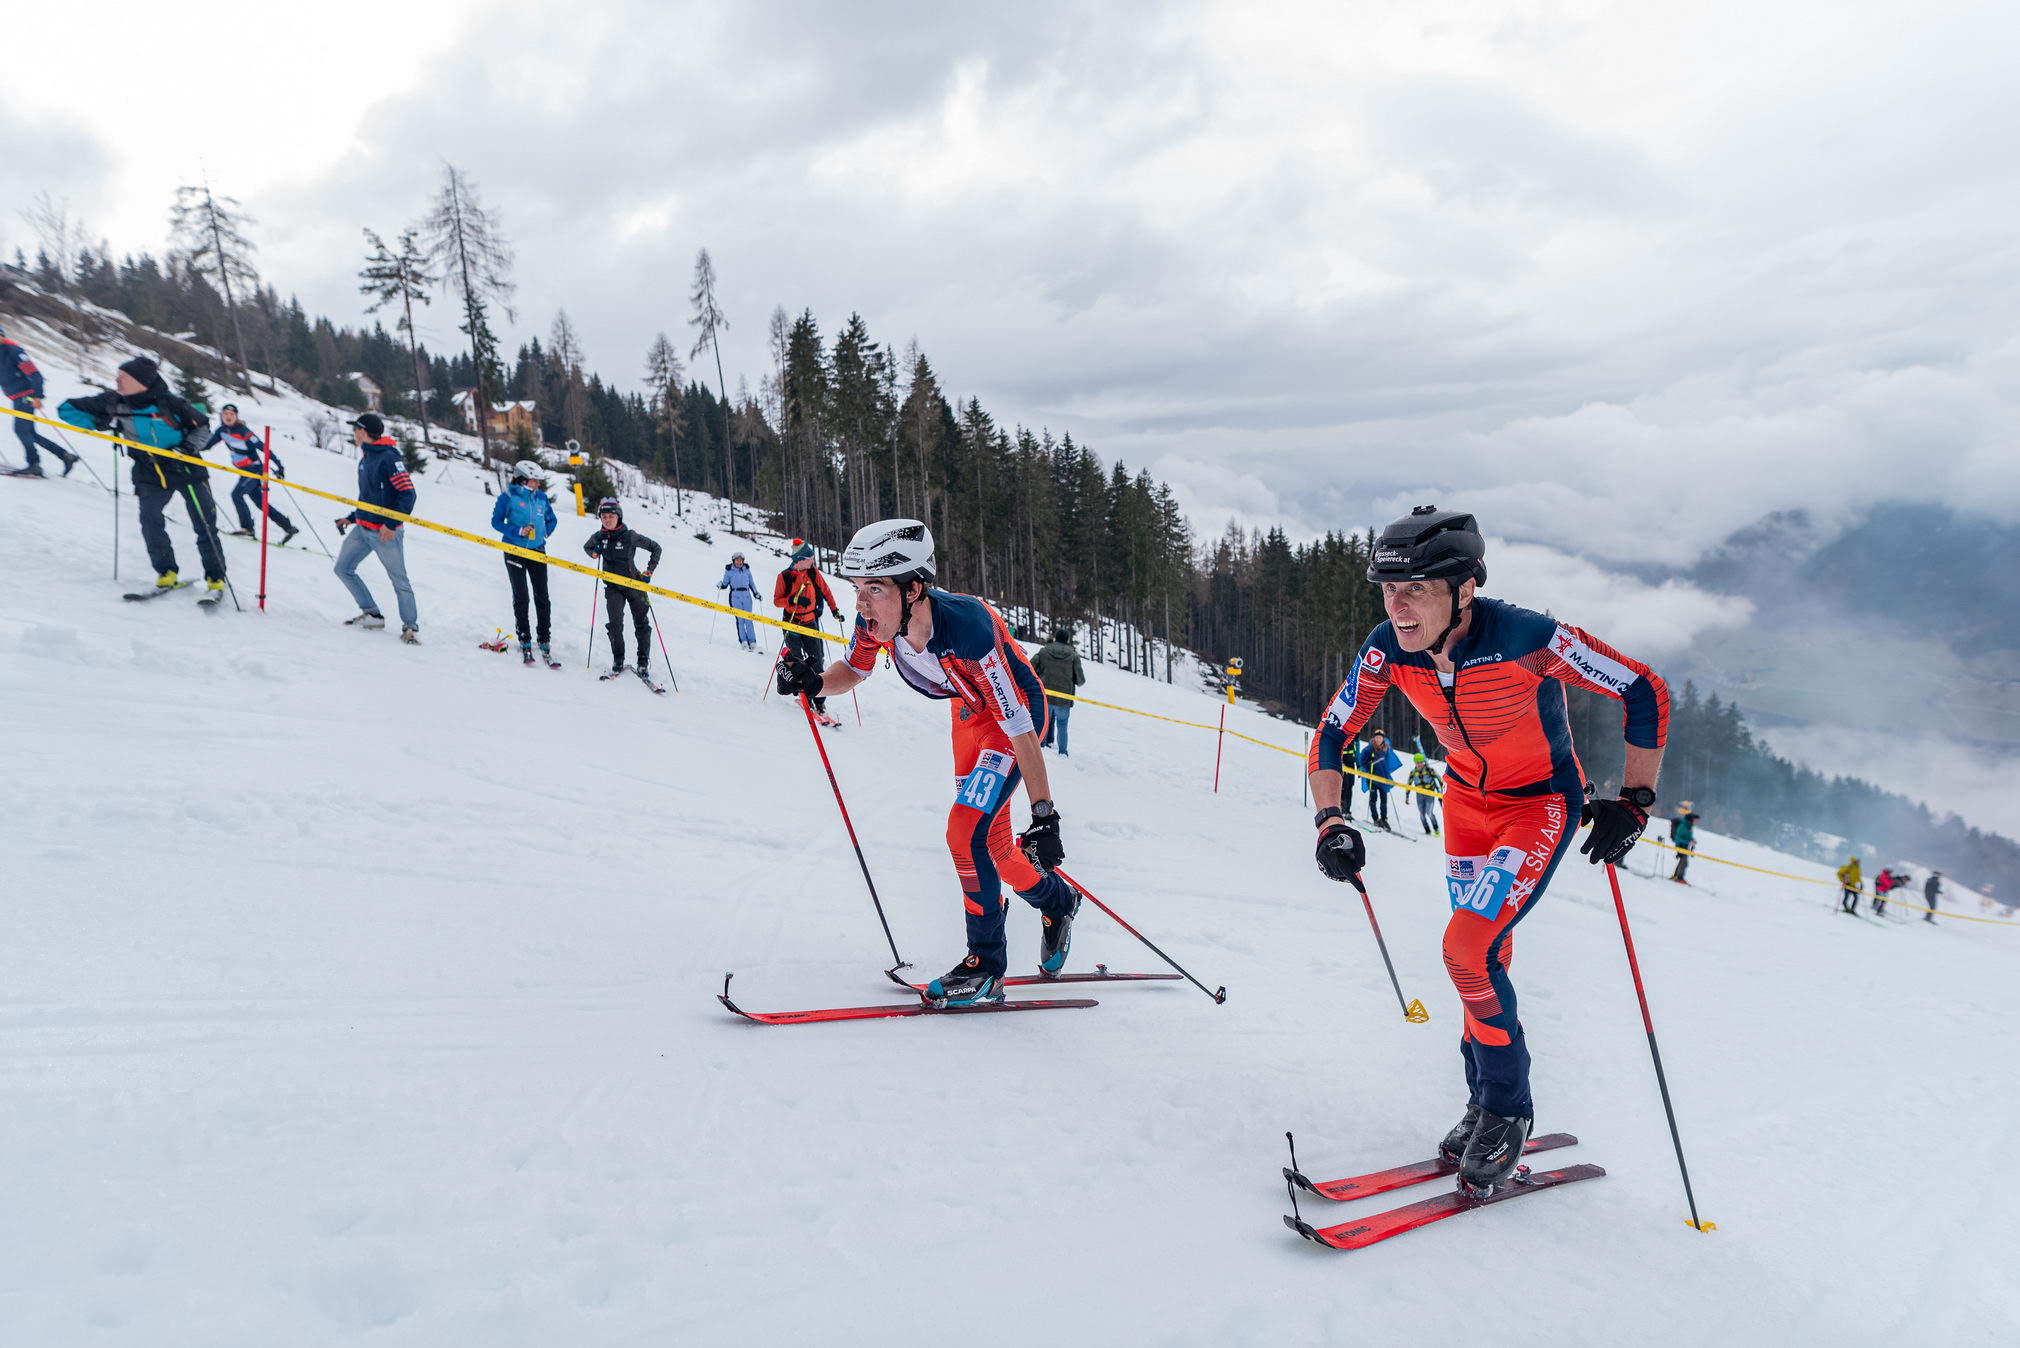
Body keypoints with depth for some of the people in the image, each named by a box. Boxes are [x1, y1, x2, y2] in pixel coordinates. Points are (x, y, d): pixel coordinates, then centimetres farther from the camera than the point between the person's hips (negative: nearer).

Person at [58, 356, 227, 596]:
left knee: (205, 525, -2)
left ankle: (215, 578, 7)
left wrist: (191, 446, -18)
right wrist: (98, 422, -11)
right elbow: (68, 409, 4)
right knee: (150, 520, -13)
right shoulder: (112, 402, -6)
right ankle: (166, 572, 4)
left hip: (186, 469, -3)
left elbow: (201, 425, -1)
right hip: (150, 474, 3)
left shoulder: (167, 403, -15)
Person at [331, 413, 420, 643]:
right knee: (343, 568, 11)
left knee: (399, 581, -5)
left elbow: (408, 494, -20)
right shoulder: (365, 460, 14)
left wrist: (392, 525, -22)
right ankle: (372, 613, 17)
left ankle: (411, 627, 3)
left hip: (385, 532, -10)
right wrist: (351, 518, 21)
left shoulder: (388, 458, -14)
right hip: (362, 529, 10)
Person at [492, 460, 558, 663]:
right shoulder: (509, 496, -5)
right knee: (521, 597, -4)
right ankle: (524, 641, 4)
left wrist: (546, 532, 4)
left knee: (542, 597, -1)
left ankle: (544, 642, 3)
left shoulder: (541, 497, 7)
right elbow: (496, 520, -3)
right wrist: (518, 531, -14)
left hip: (537, 551, 3)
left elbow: (552, 519, 21)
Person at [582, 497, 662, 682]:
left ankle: (643, 663, 14)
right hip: (613, 587, 2)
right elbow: (587, 547, 21)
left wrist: (649, 571, -9)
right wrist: (594, 553, -2)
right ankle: (618, 661, 2)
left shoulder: (630, 536, -12)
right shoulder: (599, 537, -1)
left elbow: (655, 548, -2)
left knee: (641, 624, 4)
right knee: (615, 624, -11)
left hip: (634, 585, -2)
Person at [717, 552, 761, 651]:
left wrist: (755, 593, 11)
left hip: (747, 596, 2)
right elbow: (725, 584, 7)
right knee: (740, 618, -9)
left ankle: (752, 642, -3)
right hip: (735, 596, -2)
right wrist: (720, 585, -14)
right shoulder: (729, 571, 4)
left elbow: (751, 582, 19)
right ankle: (743, 641, -8)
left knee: (749, 619, -4)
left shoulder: (746, 569, 12)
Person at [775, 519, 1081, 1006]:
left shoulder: (966, 627, -40)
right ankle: (1058, 902, 40)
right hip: (969, 711, 7)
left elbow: (1020, 729, -34)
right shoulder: (875, 619, -23)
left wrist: (1044, 815, -32)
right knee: (992, 845, 13)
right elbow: (853, 670, 0)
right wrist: (811, 681, -22)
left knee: (966, 832, -17)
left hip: (1017, 707, -7)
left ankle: (986, 966, 1)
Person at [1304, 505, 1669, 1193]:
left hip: (1543, 802, -5)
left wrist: (1633, 802, -18)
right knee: (1485, 953, 11)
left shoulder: (1528, 638, -33)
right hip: (1467, 799, 5)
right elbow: (1332, 735, -5)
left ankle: (1507, 1109, 5)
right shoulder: (1388, 649, -19)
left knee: (1467, 947, -18)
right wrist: (1330, 821, -17)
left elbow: (1647, 693, -20)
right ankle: (1486, 1103, 30)